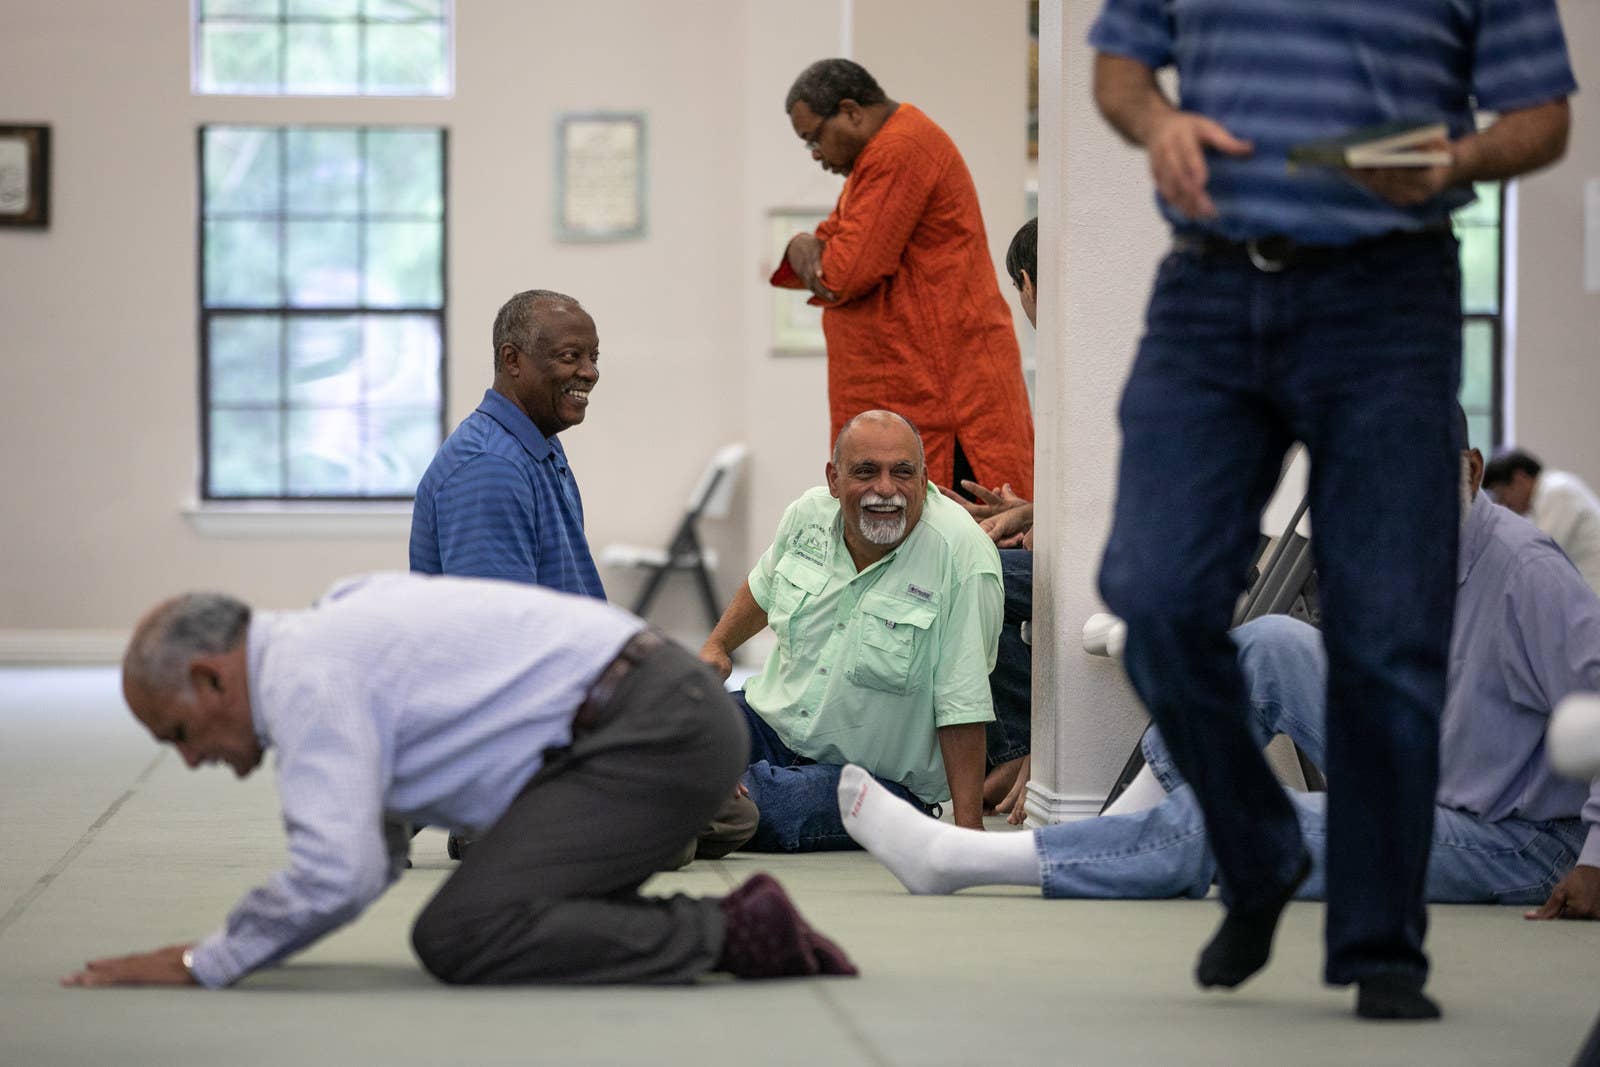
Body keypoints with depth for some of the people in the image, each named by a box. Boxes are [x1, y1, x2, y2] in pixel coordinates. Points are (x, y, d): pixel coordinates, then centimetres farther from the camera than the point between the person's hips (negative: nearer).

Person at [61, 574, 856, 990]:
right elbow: (371, 853, 30)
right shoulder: (329, 644, 21)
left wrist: (205, 965, -5)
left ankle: (724, 934, -13)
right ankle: (723, 925, 10)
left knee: (461, 937, -18)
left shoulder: (305, 676, -11)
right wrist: (230, 946, 22)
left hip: (656, 728, -10)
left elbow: (335, 876, -19)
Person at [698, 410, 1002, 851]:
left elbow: (961, 707, -22)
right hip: (772, 723, 5)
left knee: (754, 807, -32)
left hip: (878, 777, -5)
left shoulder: (963, 558, -22)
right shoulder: (809, 514, -3)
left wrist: (968, 827, -25)